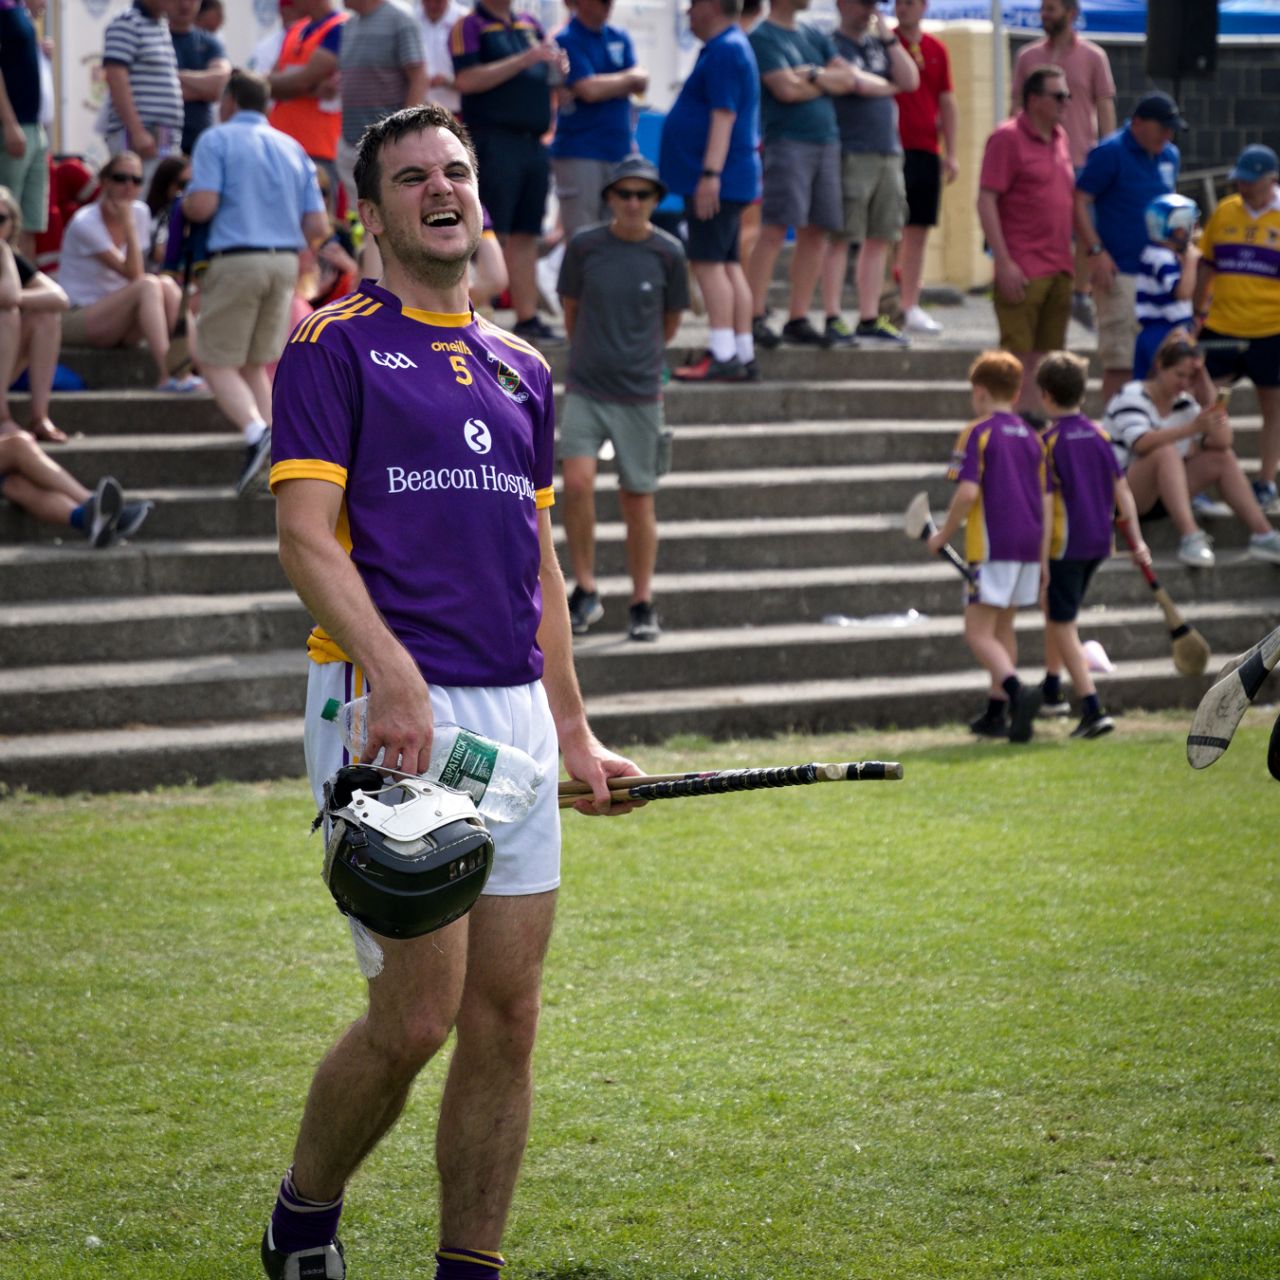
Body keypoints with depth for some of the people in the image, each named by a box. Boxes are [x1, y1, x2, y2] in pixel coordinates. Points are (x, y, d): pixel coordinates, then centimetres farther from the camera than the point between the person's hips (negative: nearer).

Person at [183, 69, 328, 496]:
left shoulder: (217, 140, -1)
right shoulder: (292, 148, 15)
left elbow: (202, 205, -14)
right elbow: (318, 227, 9)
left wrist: (185, 201, 9)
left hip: (237, 259, -5)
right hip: (286, 262, 5)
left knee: (219, 364, 0)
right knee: (256, 365, 15)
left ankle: (256, 430, -24)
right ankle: (277, 446, 0)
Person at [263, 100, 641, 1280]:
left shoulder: (522, 368, 18)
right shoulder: (334, 347, -1)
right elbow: (305, 533, -10)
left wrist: (574, 731, 20)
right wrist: (392, 673, -24)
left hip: (514, 713, 6)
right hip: (395, 714, -6)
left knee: (506, 1018, 4)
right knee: (417, 1016, -10)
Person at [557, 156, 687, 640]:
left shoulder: (668, 253, -3)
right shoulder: (583, 246, -3)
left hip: (639, 394, 0)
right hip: (585, 390, 0)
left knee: (638, 500, 5)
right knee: (577, 483, -16)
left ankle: (642, 605, 17)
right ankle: (585, 591, -1)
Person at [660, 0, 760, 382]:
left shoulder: (725, 51, -14)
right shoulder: (731, 47, 19)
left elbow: (723, 116, -21)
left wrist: (710, 174, -26)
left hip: (717, 181, -11)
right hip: (731, 183, 11)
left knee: (708, 263, -12)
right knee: (729, 265, 10)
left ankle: (722, 355, -16)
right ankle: (743, 354, 11)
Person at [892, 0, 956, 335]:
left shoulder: (937, 50, 11)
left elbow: (947, 104, 14)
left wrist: (950, 153, 11)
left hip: (926, 152, 5)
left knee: (919, 232, 7)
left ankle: (911, 307, 13)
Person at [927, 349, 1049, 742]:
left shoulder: (978, 433, -6)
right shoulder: (1030, 437, 13)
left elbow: (968, 492, -16)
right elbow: (1045, 500, 12)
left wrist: (942, 536, -4)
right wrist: (1043, 558, 16)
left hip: (993, 545, -7)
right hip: (1029, 545, 7)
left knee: (979, 632, -7)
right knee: (1002, 627, 19)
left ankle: (1017, 691, -31)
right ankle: (997, 711, 22)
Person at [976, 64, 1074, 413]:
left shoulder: (1059, 138, 15)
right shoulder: (1007, 138, -8)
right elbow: (986, 201, -13)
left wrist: (1070, 257, 17)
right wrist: (1004, 262, -19)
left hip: (1059, 268, 7)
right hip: (1023, 269, -7)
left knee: (1047, 354, 8)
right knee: (1019, 354, -6)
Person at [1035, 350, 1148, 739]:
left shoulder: (1049, 441, -12)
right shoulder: (1099, 434, 5)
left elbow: (1045, 504, -14)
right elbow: (1122, 489, 5)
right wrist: (1137, 539, 8)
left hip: (1065, 543, -7)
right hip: (1100, 541, 7)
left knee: (1063, 625, -2)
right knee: (1055, 606, 26)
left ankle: (1093, 709, -12)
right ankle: (1052, 690, 35)